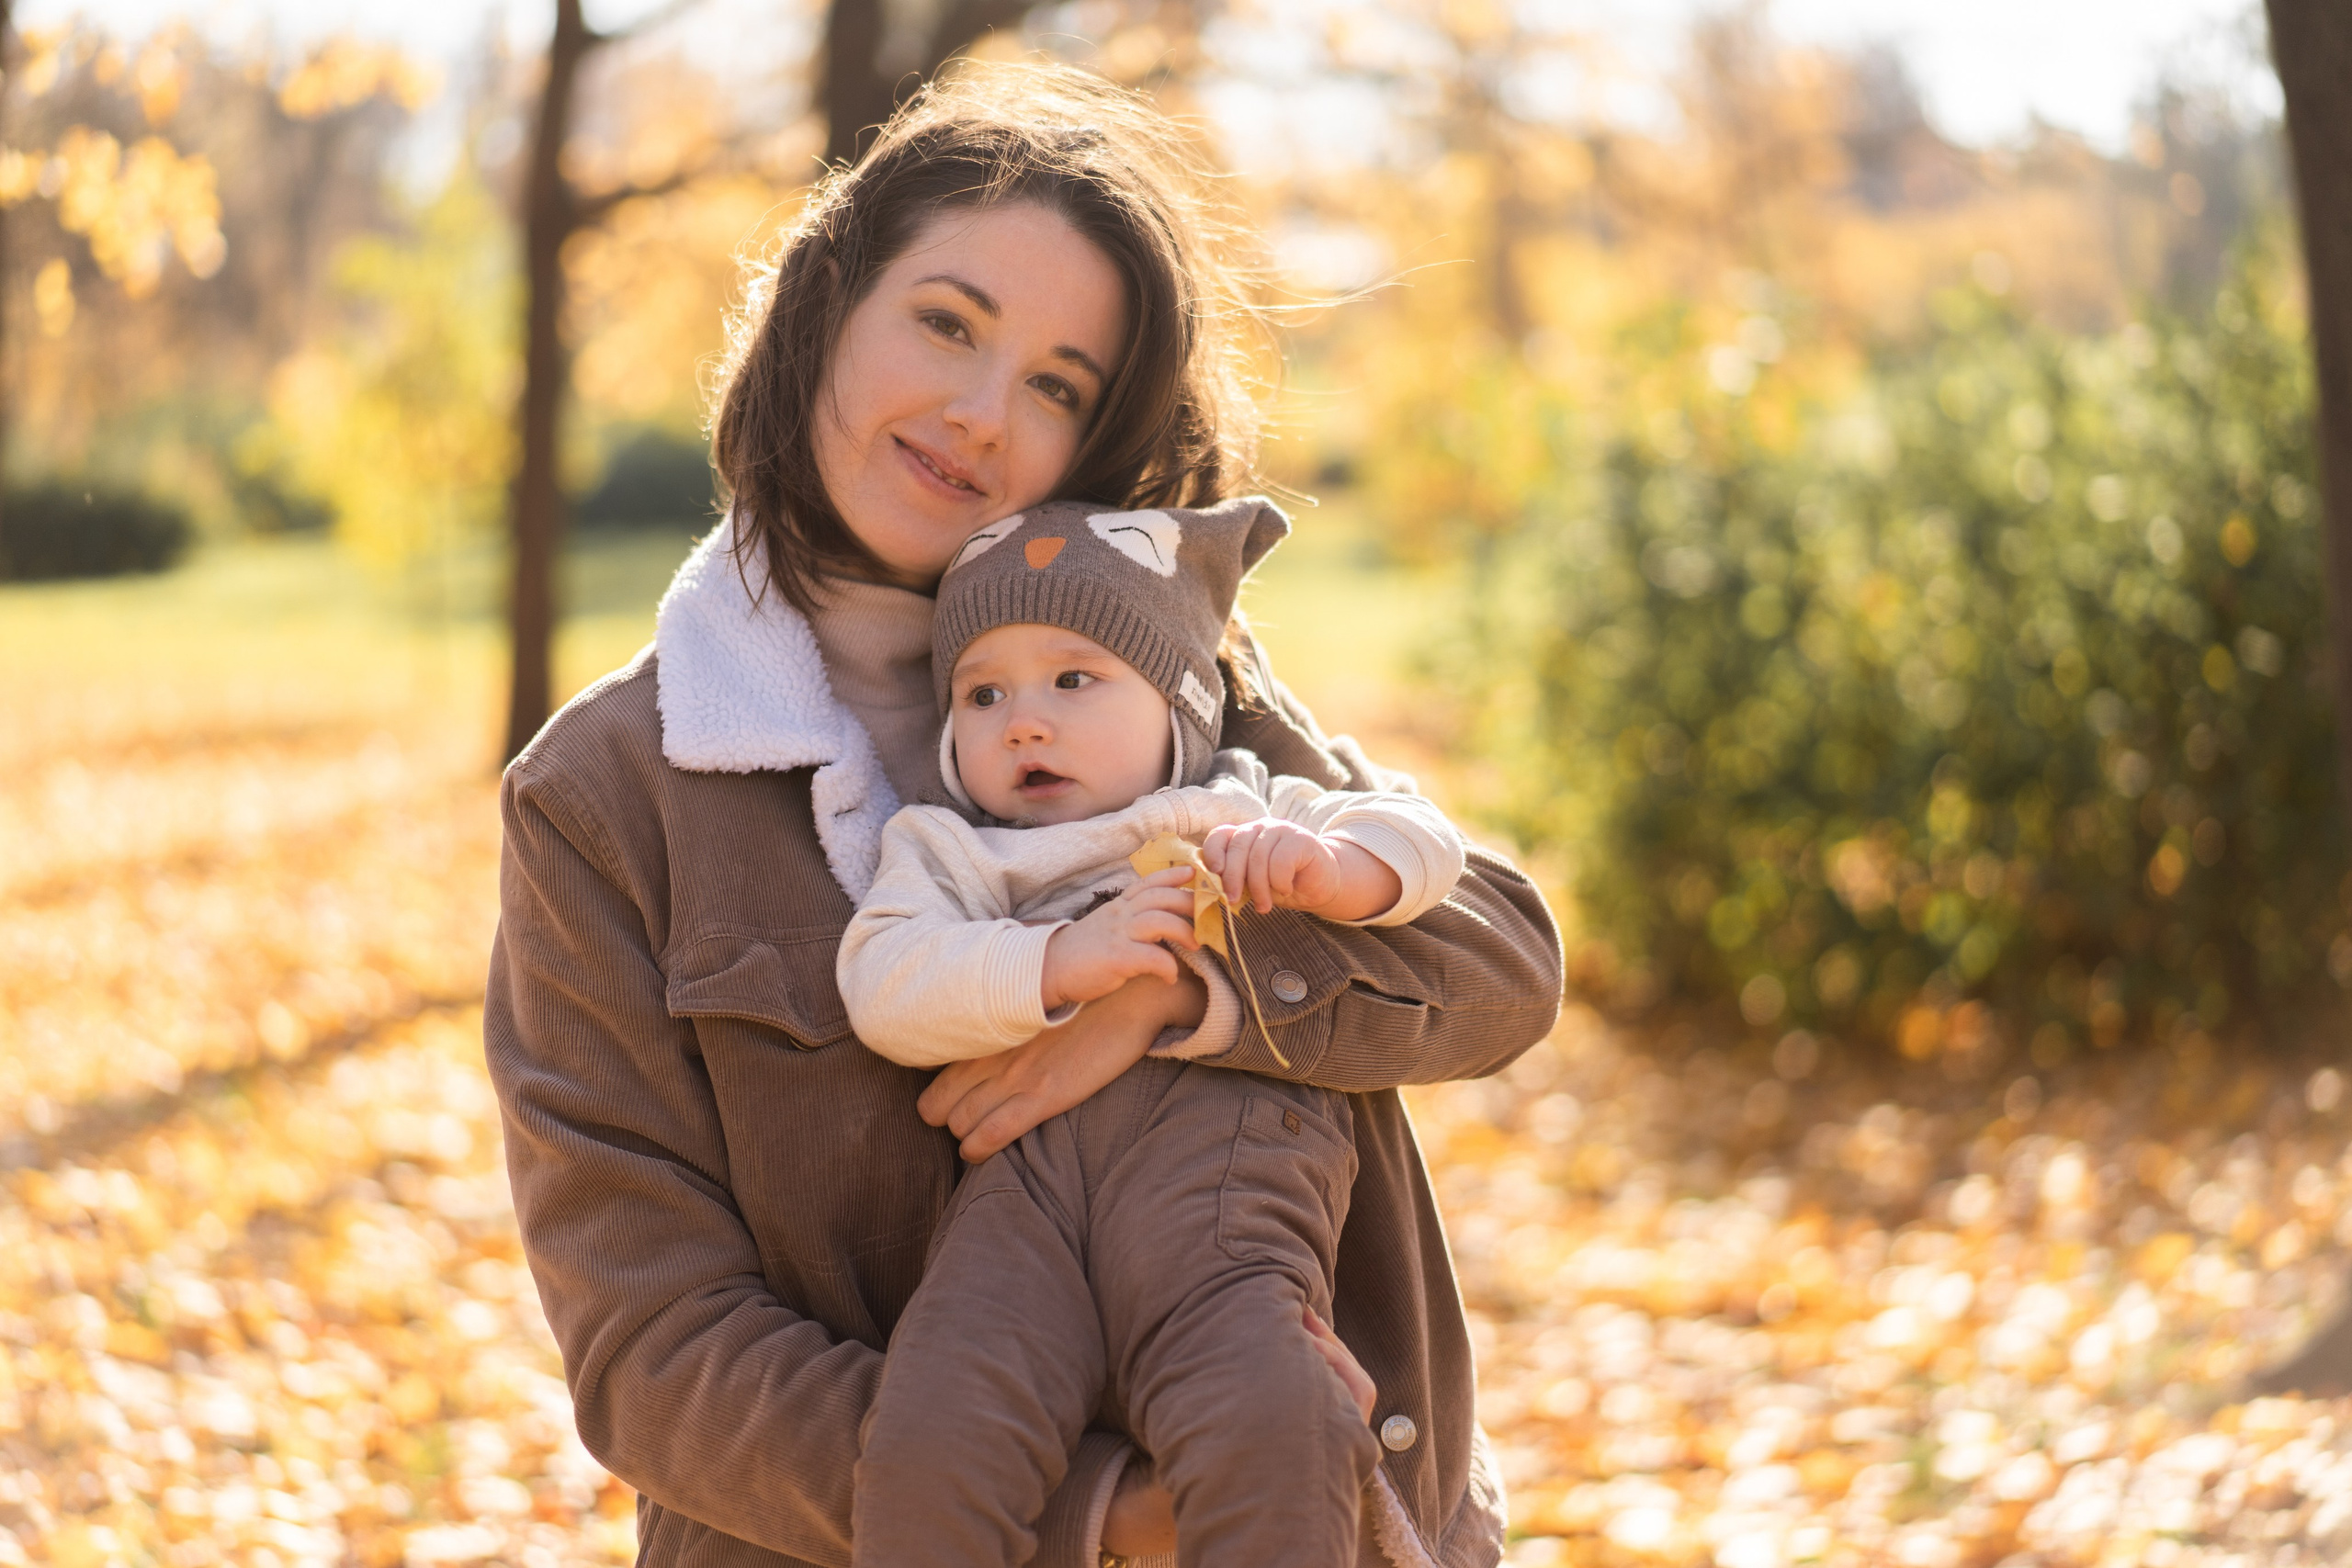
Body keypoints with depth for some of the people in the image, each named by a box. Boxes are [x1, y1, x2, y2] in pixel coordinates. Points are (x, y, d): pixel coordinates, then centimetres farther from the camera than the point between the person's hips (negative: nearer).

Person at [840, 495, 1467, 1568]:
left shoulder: (1240, 812, 31)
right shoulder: (944, 851, 28)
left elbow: (1420, 844, 24)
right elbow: (880, 986, 9)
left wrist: (1322, 866, 2)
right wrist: (1058, 960, -5)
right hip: (1021, 1172, 1)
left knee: (1268, 1435, -31)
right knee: (923, 1451, -27)